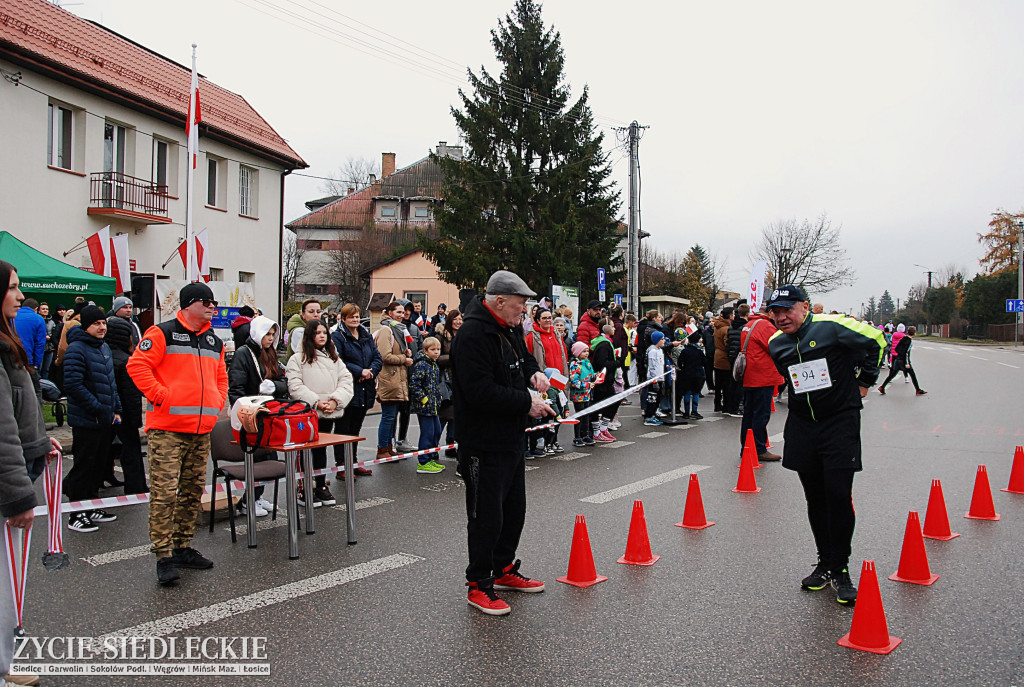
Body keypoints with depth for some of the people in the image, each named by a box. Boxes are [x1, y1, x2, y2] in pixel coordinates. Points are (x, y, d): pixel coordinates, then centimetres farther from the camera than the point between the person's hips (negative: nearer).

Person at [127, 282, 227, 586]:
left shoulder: (214, 342, 17)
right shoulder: (163, 333, -5)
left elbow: (221, 376, 28)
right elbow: (137, 365, -11)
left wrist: (218, 402, 12)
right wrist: (161, 395, -15)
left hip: (202, 429, 7)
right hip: (167, 428, -7)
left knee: (193, 490, 12)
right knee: (165, 492, -8)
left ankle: (182, 547, 24)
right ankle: (163, 556, -1)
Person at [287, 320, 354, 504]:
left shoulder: (334, 358, 14)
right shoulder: (297, 359, -1)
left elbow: (346, 380, 5)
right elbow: (295, 386, -10)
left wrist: (335, 401, -11)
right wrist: (316, 402, -16)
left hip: (330, 414, 4)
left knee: (320, 450, 14)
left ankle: (321, 486, 22)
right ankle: (303, 489, 9)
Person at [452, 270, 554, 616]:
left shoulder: (511, 328, 9)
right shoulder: (473, 335, -22)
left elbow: (523, 357, 30)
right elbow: (481, 391, -29)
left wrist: (533, 373, 8)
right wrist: (527, 402, -23)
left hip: (511, 438, 10)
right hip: (484, 443, -10)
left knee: (514, 508, 20)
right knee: (487, 516, -1)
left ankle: (504, 569, 37)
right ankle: (478, 585, 14)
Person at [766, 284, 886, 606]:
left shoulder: (833, 327, -11)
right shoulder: (776, 344, 6)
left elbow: (876, 341, 0)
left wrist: (864, 382, 5)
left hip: (840, 422, -5)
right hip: (802, 426, 5)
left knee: (838, 495, -9)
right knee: (815, 498, 9)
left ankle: (840, 570, 4)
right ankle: (825, 562, 22)